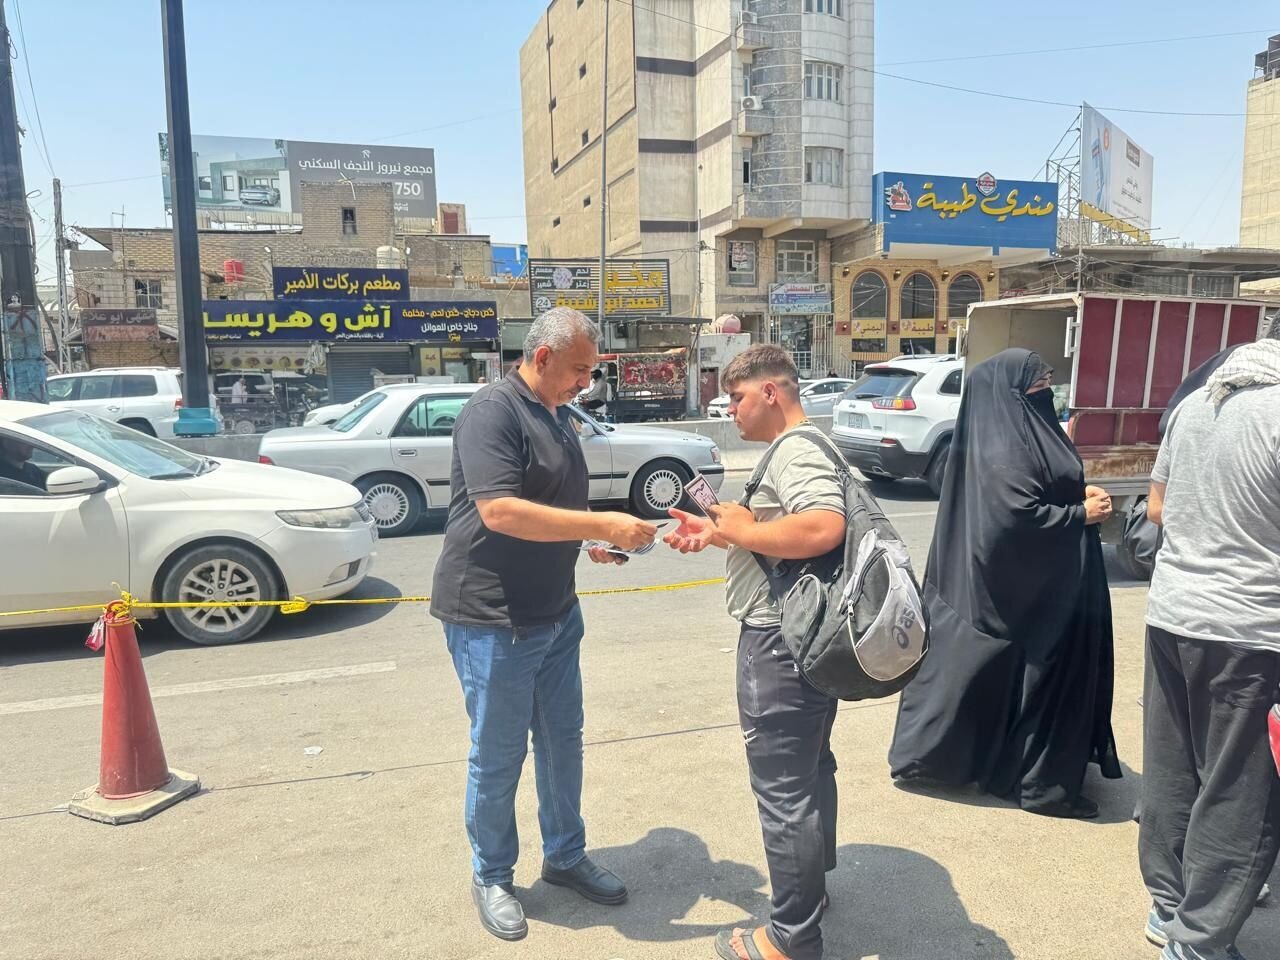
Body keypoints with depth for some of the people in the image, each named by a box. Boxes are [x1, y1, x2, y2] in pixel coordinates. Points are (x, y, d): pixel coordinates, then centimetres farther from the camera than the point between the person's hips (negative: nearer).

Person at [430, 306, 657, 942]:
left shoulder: (557, 416, 12)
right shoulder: (493, 410, -17)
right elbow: (499, 511, -29)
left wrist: (592, 539, 4)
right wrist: (601, 525, -27)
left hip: (556, 611, 9)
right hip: (492, 618, -8)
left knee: (562, 740, 18)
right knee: (498, 754, 6)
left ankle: (565, 856, 36)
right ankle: (491, 878, 27)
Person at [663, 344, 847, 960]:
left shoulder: (797, 448, -18)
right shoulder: (796, 447, 16)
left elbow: (822, 528, -34)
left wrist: (742, 531, -21)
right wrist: (718, 534, 9)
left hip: (780, 640, -11)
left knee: (783, 785, 0)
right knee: (809, 767, 23)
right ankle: (809, 882, 41)